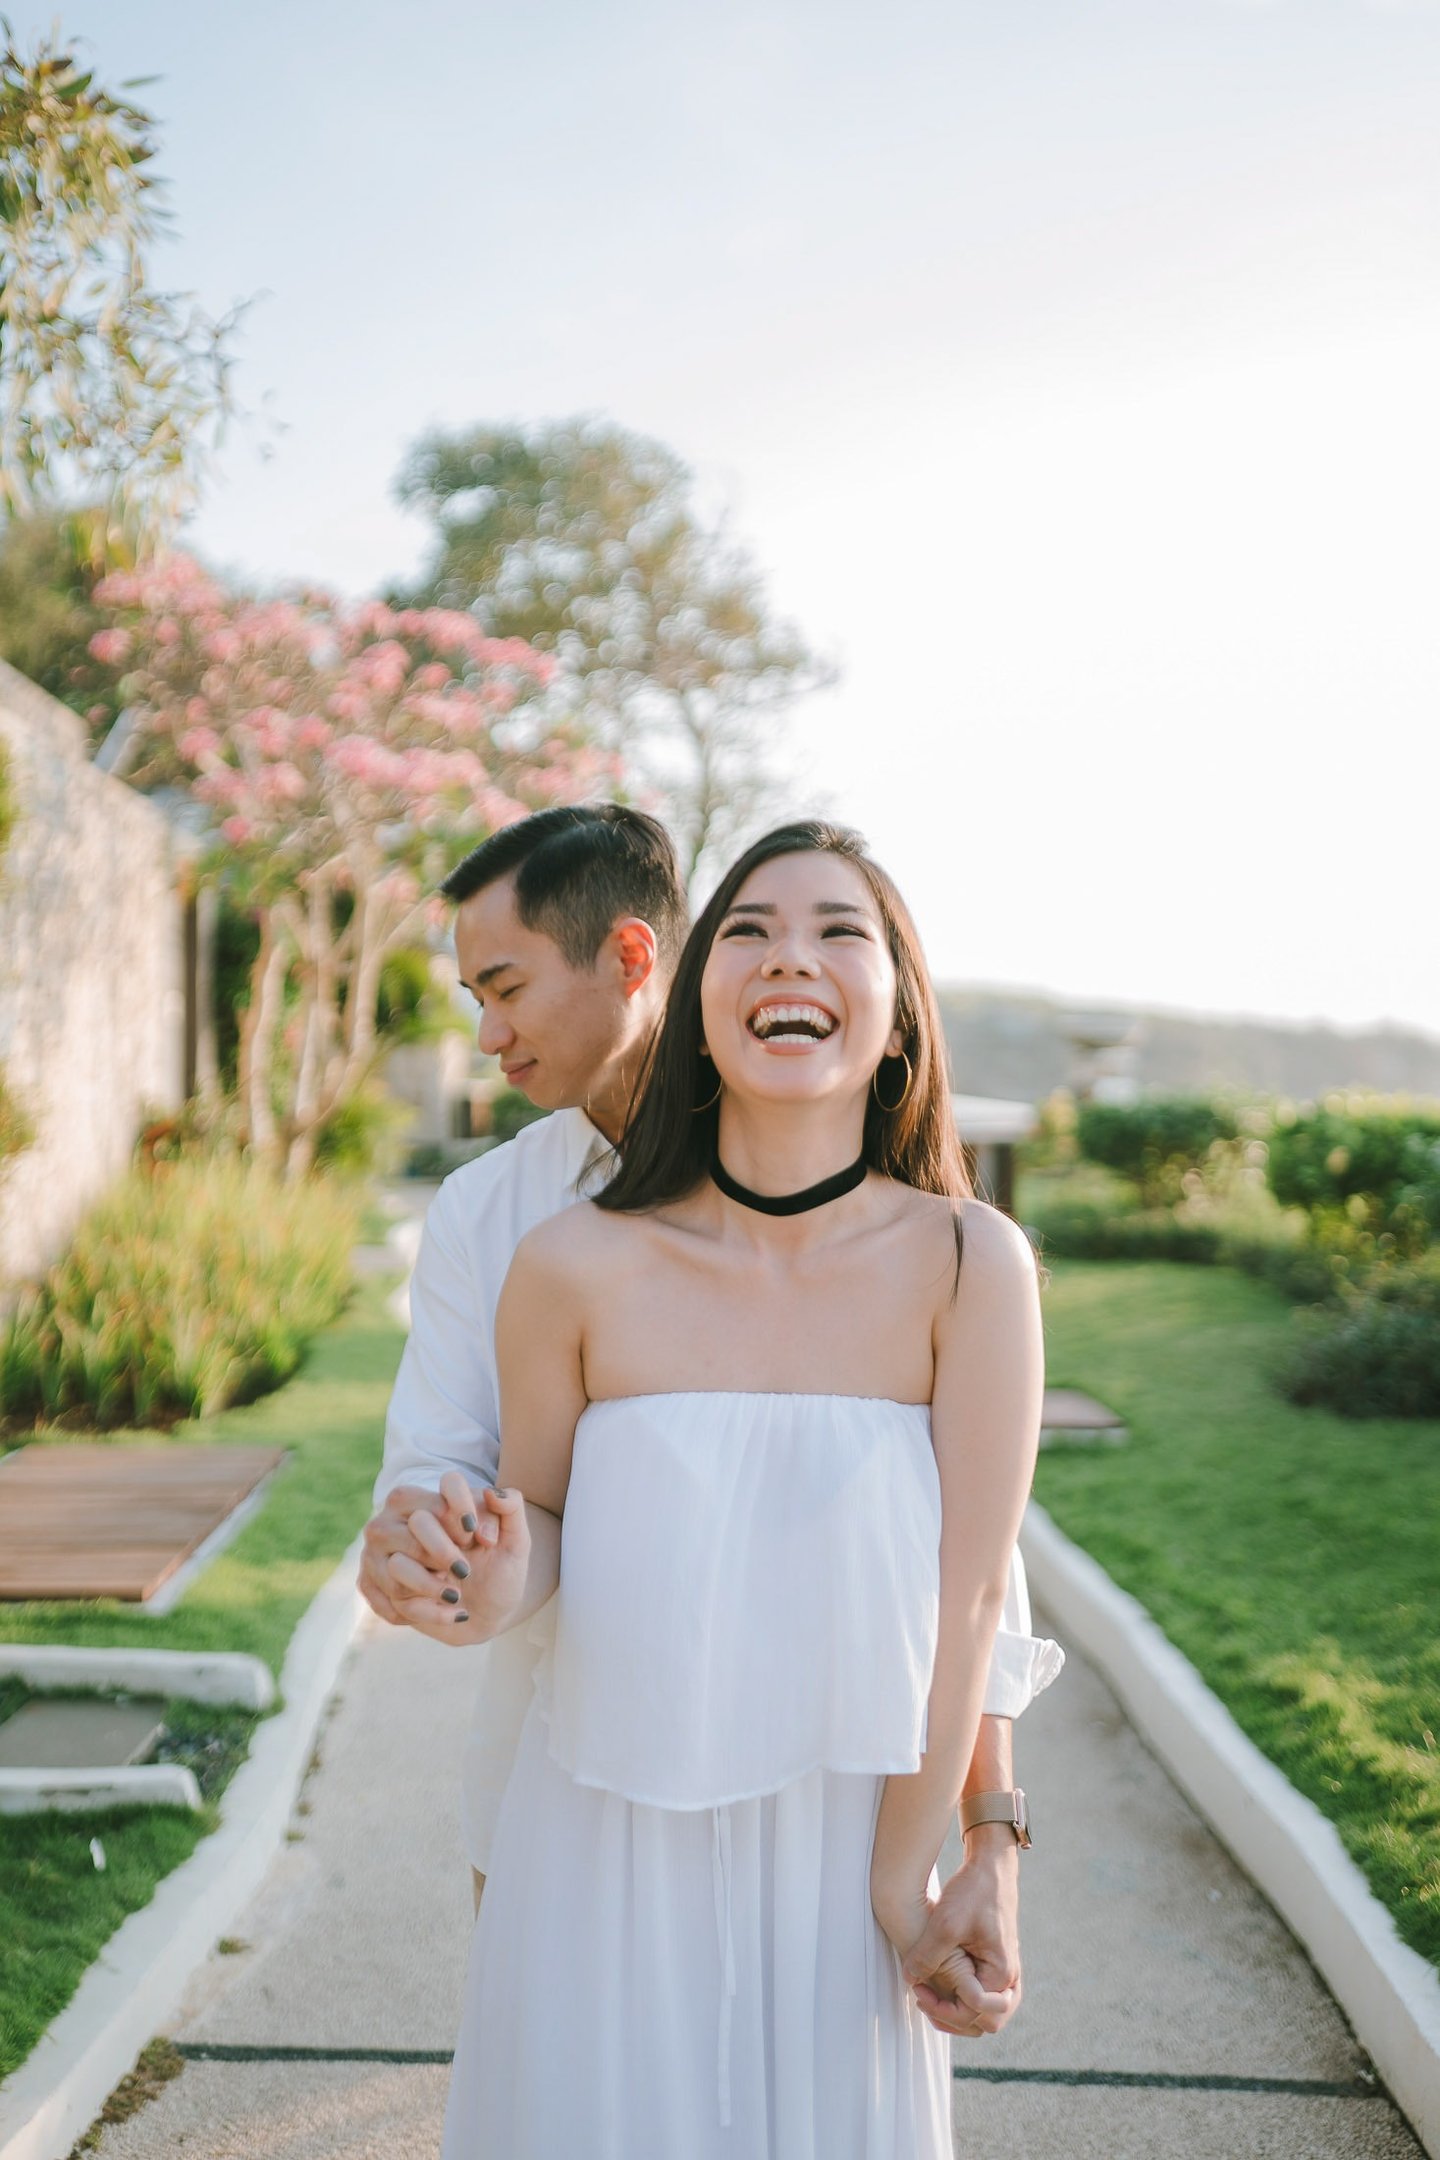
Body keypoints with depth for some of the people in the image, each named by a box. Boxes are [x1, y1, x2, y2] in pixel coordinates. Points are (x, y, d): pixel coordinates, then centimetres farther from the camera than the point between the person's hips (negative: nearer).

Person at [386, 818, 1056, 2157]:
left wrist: (902, 1883, -6)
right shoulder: (576, 1268, -14)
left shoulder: (968, 1264, -16)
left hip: (840, 1832, 0)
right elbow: (537, 1515, 1)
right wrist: (498, 1585, -22)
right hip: (607, 1835, 0)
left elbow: (965, 1598, -11)